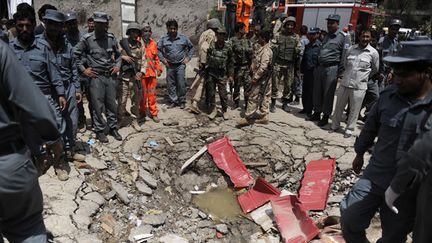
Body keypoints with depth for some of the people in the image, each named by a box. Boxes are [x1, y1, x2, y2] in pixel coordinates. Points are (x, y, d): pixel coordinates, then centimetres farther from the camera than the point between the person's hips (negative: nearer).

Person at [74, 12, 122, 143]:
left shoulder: (111, 38, 4)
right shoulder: (87, 38, -6)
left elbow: (118, 54, 19)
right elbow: (76, 54, 3)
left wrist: (117, 66, 6)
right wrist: (83, 69, -1)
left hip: (110, 75, 3)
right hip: (96, 76, -3)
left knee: (111, 104, 11)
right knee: (98, 105, 2)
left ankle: (113, 128, 25)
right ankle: (100, 130, 15)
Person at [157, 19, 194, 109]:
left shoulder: (183, 38, 0)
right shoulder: (163, 39, 0)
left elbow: (191, 47, 13)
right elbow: (158, 49, 10)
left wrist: (188, 58, 4)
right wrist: (163, 60, 2)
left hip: (180, 65, -1)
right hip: (170, 65, 1)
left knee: (181, 84, -2)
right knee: (170, 84, 6)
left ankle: (182, 101, 12)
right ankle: (173, 101, 18)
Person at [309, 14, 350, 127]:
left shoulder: (343, 37, -5)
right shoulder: (326, 36, 16)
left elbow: (345, 56, -10)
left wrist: (340, 72, -14)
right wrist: (317, 66, 15)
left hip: (331, 68, -7)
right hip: (320, 67, 7)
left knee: (328, 93, -1)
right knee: (317, 91, 10)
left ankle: (326, 116, 10)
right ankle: (317, 113, 23)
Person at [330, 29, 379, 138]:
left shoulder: (373, 53, -3)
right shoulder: (351, 49, 3)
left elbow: (375, 69, 11)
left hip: (359, 86, -2)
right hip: (344, 83, 3)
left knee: (354, 109, 5)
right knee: (339, 106, 11)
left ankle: (349, 129, 20)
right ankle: (335, 125, 27)